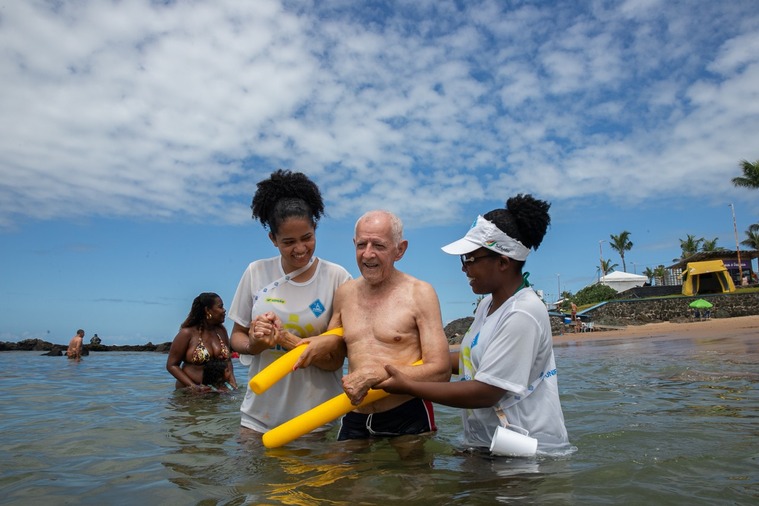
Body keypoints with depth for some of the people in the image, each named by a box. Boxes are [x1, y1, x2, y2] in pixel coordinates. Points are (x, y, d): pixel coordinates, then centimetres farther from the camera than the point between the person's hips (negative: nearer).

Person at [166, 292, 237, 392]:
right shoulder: (188, 333, -5)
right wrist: (193, 386, -12)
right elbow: (171, 365, -2)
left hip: (219, 389, 3)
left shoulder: (221, 331, 9)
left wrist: (232, 382, 0)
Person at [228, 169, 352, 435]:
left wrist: (284, 339, -26)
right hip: (259, 412, 2)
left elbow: (335, 359, -10)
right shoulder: (256, 273, -2)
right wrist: (254, 345, -18)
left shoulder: (336, 277, -9)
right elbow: (237, 336, 6)